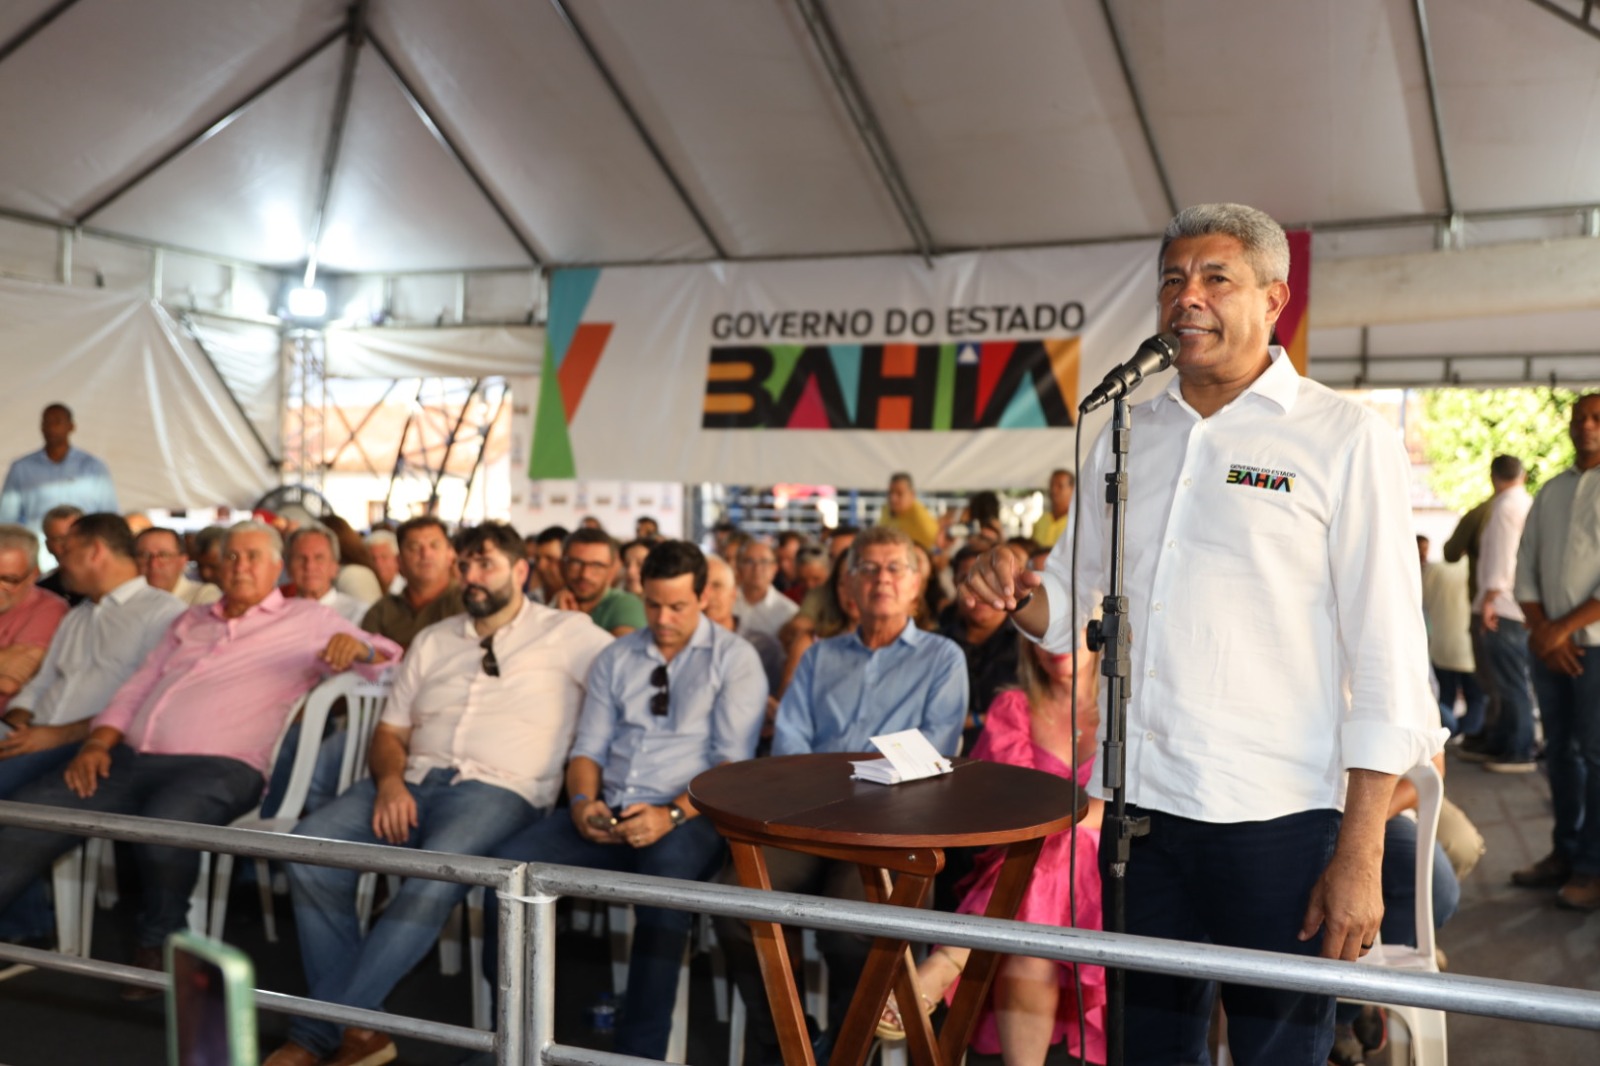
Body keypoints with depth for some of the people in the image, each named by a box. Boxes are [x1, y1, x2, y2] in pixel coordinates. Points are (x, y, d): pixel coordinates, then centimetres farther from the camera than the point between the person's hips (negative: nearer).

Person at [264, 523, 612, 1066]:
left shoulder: (566, 635, 7)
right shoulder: (432, 640, 22)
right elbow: (390, 732, 19)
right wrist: (390, 781, -3)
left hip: (500, 789, -5)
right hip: (415, 780, 5)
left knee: (435, 873, -36)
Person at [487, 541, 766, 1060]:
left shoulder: (734, 659, 3)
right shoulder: (616, 658, 18)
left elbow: (733, 763, -6)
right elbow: (589, 748, 15)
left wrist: (671, 814, -20)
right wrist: (582, 801, -7)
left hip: (686, 819, -4)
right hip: (608, 816, 4)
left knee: (665, 873, -38)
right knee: (511, 863, -21)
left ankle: (640, 1049, -24)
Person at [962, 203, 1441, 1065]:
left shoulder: (1343, 439, -4)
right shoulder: (1124, 436, 10)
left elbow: (1386, 661, -8)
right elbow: (1075, 603, 17)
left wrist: (1360, 855, -12)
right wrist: (1022, 595, -6)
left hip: (1277, 823, -4)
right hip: (1140, 803, 4)